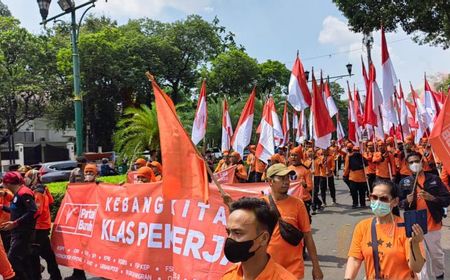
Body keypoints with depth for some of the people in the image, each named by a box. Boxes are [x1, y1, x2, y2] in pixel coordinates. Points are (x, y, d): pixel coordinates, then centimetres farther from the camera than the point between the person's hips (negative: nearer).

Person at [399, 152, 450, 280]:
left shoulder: (434, 179, -3)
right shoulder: (404, 182, -1)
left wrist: (432, 198, -23)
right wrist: (406, 201, -20)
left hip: (433, 224, 1)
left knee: (436, 254, 19)